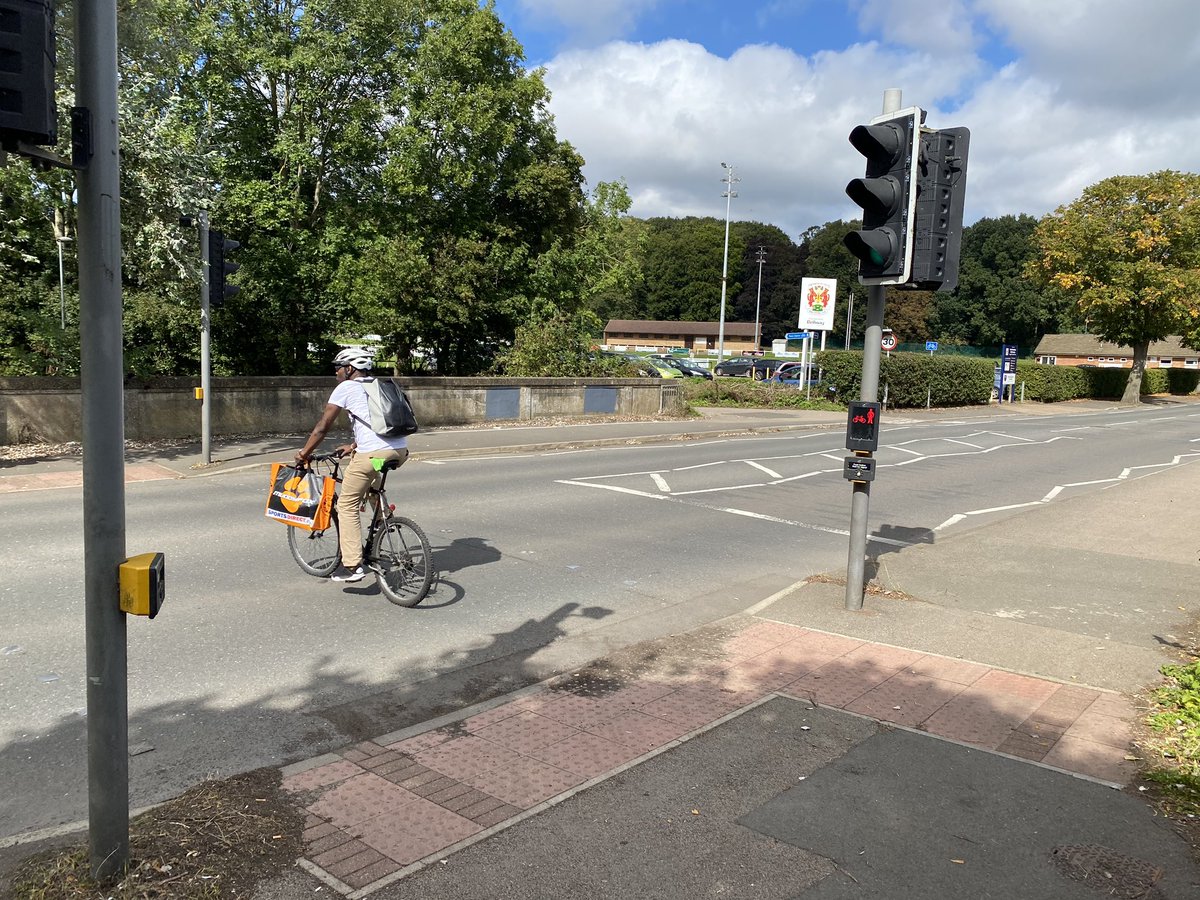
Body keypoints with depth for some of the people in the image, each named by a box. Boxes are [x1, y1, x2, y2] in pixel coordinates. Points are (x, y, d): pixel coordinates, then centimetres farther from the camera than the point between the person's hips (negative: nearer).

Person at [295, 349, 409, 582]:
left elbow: (322, 426, 6)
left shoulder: (346, 387, 5)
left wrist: (304, 454, 15)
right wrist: (353, 446, 40)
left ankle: (352, 566, -1)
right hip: (400, 451, 7)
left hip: (373, 453, -7)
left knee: (347, 505, 4)